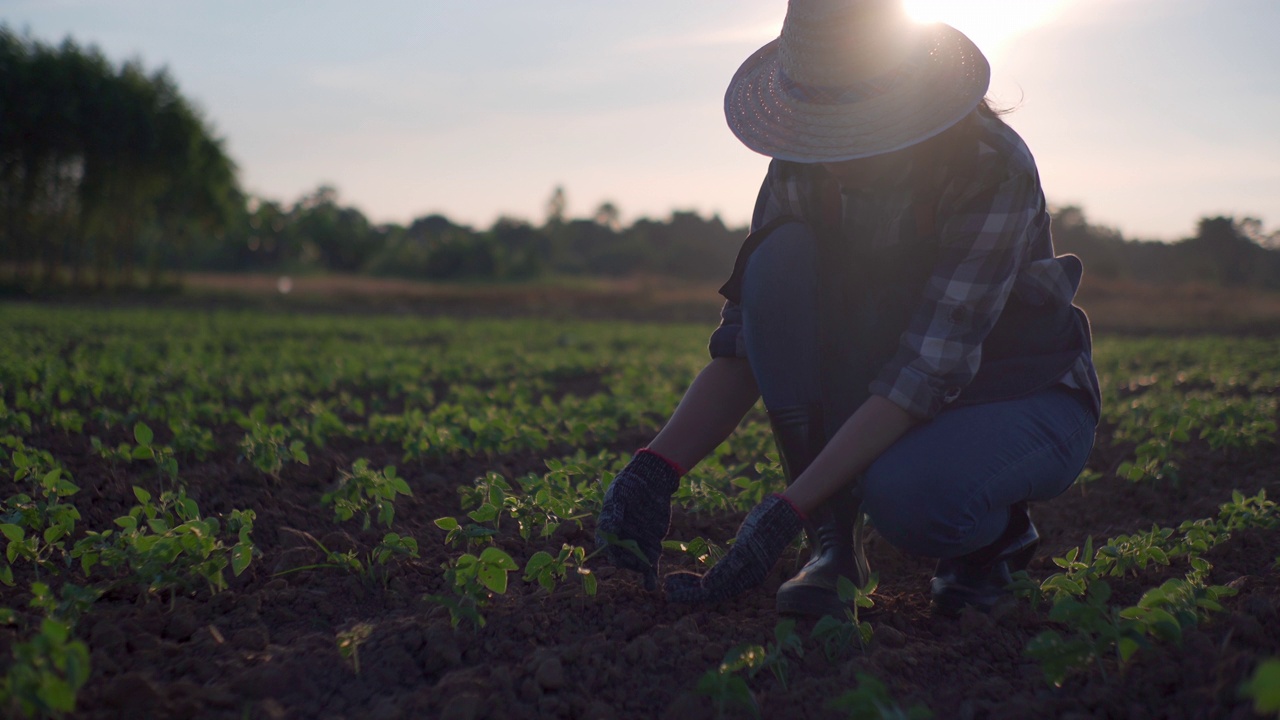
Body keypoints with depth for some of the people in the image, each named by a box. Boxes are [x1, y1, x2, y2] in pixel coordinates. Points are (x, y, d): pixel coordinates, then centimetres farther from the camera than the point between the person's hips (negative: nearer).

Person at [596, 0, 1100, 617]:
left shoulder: (994, 170, -27)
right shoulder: (801, 172, -11)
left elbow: (925, 372, -32)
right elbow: (744, 347, -12)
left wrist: (786, 510, -38)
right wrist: (656, 466, -28)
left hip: (1024, 400, -4)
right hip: (875, 401, 5)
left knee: (907, 493, -39)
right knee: (779, 261, -24)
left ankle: (1000, 532, 0)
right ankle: (834, 540, -15)